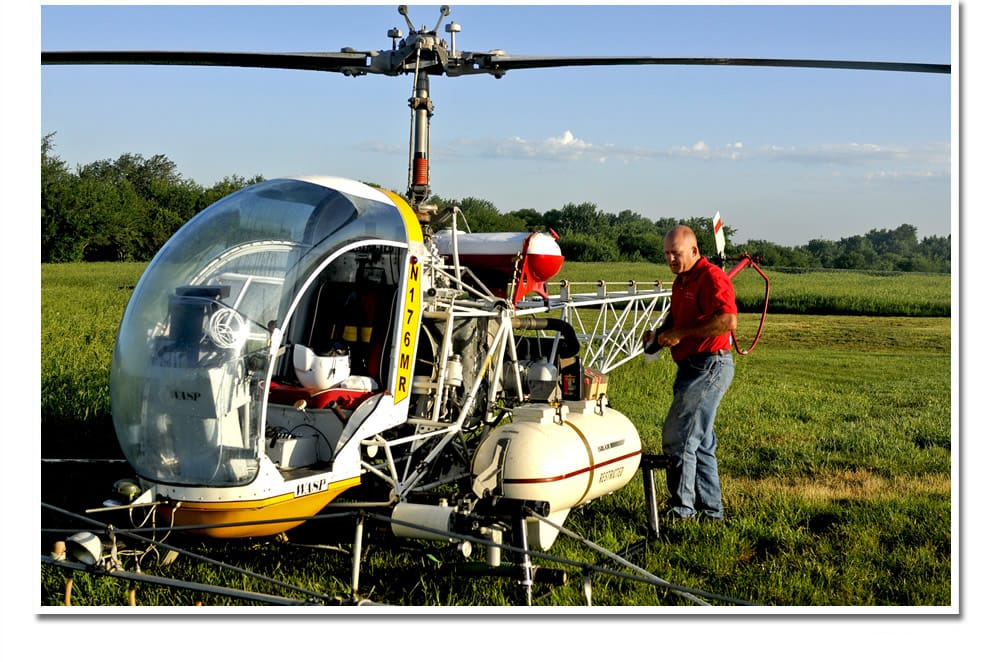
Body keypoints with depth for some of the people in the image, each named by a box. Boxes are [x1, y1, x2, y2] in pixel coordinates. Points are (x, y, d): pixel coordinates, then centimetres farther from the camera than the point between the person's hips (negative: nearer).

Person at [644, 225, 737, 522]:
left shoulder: (712, 277, -14)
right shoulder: (681, 281, 17)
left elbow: (728, 322, -26)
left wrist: (682, 333, -21)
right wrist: (660, 334, 9)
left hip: (710, 367, -10)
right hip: (691, 368, 10)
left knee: (678, 436, -10)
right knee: (700, 441, 14)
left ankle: (681, 508, -2)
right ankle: (710, 509, 23)